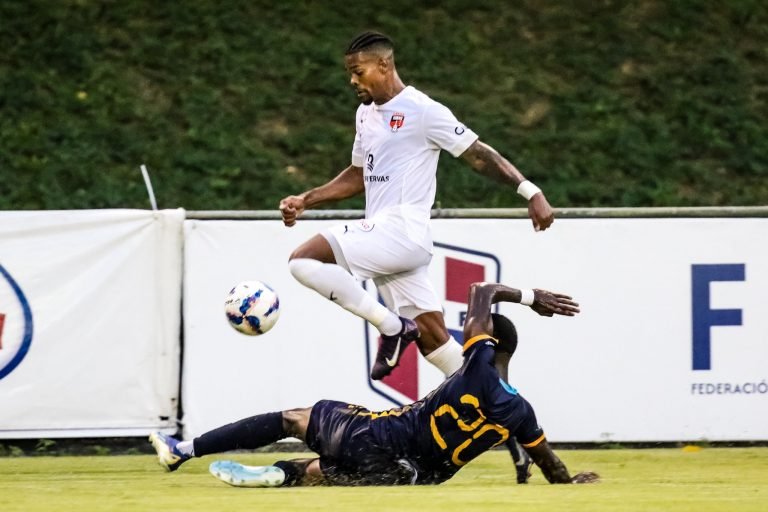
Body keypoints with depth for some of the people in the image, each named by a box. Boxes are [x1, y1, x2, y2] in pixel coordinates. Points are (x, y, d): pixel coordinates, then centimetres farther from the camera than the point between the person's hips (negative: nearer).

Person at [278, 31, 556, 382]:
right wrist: (305, 201, 20)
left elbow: (478, 155, -7)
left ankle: (391, 326, -11)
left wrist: (530, 192, -15)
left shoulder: (422, 111, -8)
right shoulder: (366, 113, 18)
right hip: (382, 236, 8)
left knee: (303, 261, -18)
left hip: (402, 231, -8)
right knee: (432, 340, 4)